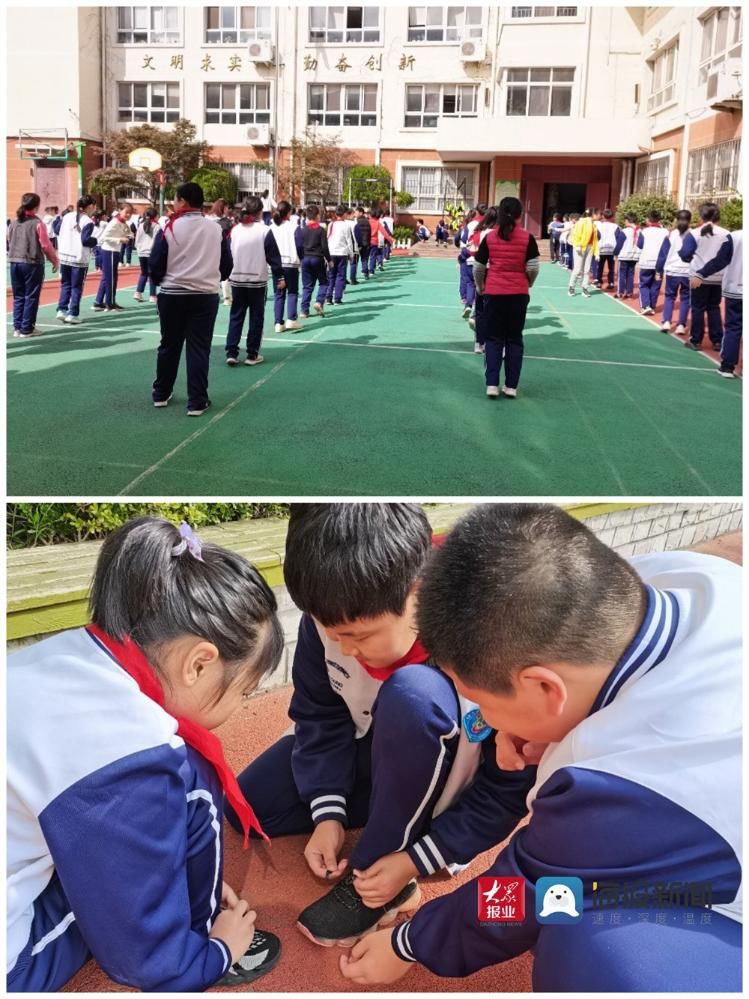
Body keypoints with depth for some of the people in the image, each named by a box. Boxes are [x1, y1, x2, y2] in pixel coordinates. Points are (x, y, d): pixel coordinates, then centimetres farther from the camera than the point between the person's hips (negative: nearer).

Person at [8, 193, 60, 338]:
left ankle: (17, 327, 14)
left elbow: (10, 242, 13)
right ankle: (27, 329, 3)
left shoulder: (13, 223, 7)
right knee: (31, 296, 2)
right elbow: (46, 245, -9)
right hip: (32, 263, -6)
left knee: (18, 296, 13)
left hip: (15, 262, 6)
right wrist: (55, 260, 3)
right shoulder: (37, 223, -10)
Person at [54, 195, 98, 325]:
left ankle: (61, 310, 9)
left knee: (65, 284, 17)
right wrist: (96, 240, -2)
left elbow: (59, 232, 11)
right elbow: (85, 240, -18)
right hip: (80, 259, -5)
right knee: (77, 287, 2)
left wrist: (60, 250, 19)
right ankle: (73, 314, 1)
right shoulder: (88, 222, -11)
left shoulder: (67, 216, 8)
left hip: (65, 257, 5)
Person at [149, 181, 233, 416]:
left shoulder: (169, 229, -7)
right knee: (199, 348, 4)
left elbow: (155, 266, -3)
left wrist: (161, 281, 17)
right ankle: (197, 402, 1)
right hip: (206, 296, 0)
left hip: (172, 295, 0)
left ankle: (161, 394, 27)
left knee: (169, 345, 14)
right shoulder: (216, 229, 0)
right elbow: (227, 265, 8)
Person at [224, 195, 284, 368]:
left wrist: (228, 274, 18)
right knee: (256, 317, 6)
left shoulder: (234, 230, 2)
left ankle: (231, 352, 2)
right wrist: (280, 276, 0)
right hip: (258, 281, -3)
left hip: (237, 280, 3)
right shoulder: (265, 231, -10)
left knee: (236, 316, 10)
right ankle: (252, 355, 8)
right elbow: (273, 256, -8)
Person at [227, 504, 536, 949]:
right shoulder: (331, 619, -22)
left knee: (410, 694, -37)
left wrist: (415, 861, -25)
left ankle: (376, 868, -17)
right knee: (248, 805, -4)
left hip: (447, 784, -5)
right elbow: (321, 715, -6)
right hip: (371, 751, 5)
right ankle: (388, 809, 8)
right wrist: (328, 811, -16)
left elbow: (509, 789, -24)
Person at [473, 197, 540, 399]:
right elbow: (533, 268, -6)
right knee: (514, 339, 9)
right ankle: (511, 386, 10)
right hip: (518, 294, 0)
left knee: (493, 339, 9)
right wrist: (528, 285, 14)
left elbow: (478, 267, 1)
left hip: (493, 293, 0)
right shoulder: (527, 238, -5)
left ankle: (492, 384, 2)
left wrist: (480, 287, 19)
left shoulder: (489, 237, -2)